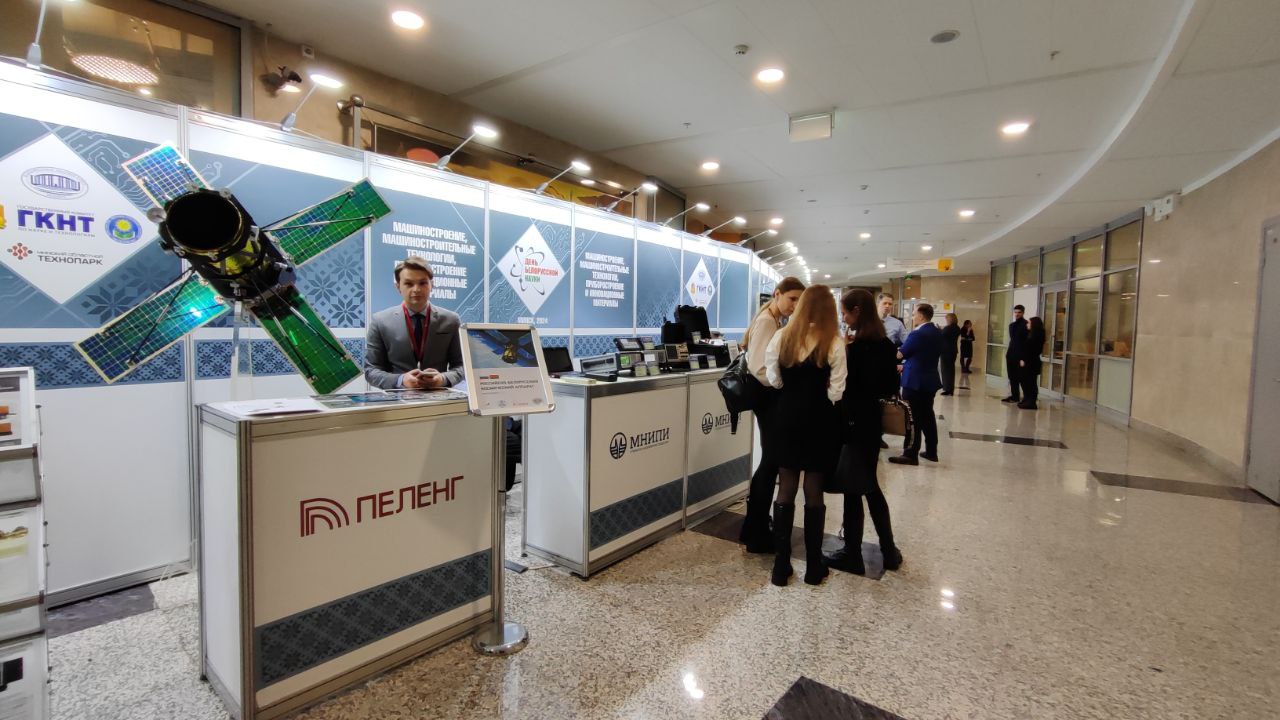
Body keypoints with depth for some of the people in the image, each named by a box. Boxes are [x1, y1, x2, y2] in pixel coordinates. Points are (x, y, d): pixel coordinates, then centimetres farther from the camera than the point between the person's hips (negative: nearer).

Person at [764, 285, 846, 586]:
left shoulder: (781, 337, -3)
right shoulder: (834, 343, -11)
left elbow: (773, 379, -1)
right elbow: (836, 392, -11)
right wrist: (816, 388, 8)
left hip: (788, 417, 2)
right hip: (819, 420, -2)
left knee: (785, 490, 10)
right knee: (814, 491, 9)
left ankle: (781, 566, 16)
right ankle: (813, 567, 20)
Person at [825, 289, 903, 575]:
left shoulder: (858, 348, -19)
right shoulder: (885, 344, 6)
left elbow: (847, 388, -17)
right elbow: (889, 386, 12)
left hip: (855, 424, -9)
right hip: (873, 422, 9)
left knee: (853, 490, 3)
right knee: (870, 487, 19)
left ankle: (852, 554, 17)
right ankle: (889, 551, 29)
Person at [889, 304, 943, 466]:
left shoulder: (917, 334, -19)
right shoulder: (938, 333, 7)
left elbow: (901, 354, -8)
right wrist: (906, 366, 20)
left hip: (915, 381, -8)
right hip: (930, 380, 8)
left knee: (913, 418, -3)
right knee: (928, 415, 16)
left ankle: (911, 455, 2)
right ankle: (931, 451, 25)